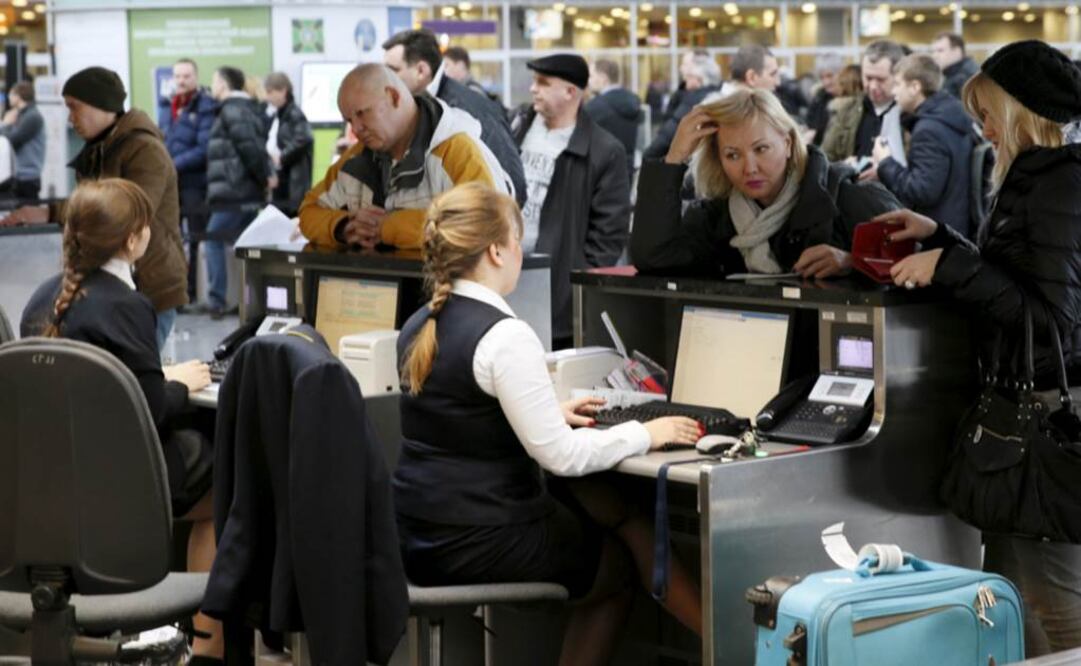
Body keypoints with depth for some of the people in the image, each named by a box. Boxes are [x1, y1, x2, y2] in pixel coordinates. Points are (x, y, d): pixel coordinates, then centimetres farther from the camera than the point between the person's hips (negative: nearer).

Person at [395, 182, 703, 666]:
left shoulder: (419, 328, 7)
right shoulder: (506, 337, -18)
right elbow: (561, 456, -16)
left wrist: (550, 413, 20)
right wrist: (644, 435, -3)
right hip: (480, 545, -7)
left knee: (612, 505, 16)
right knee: (628, 560, 14)